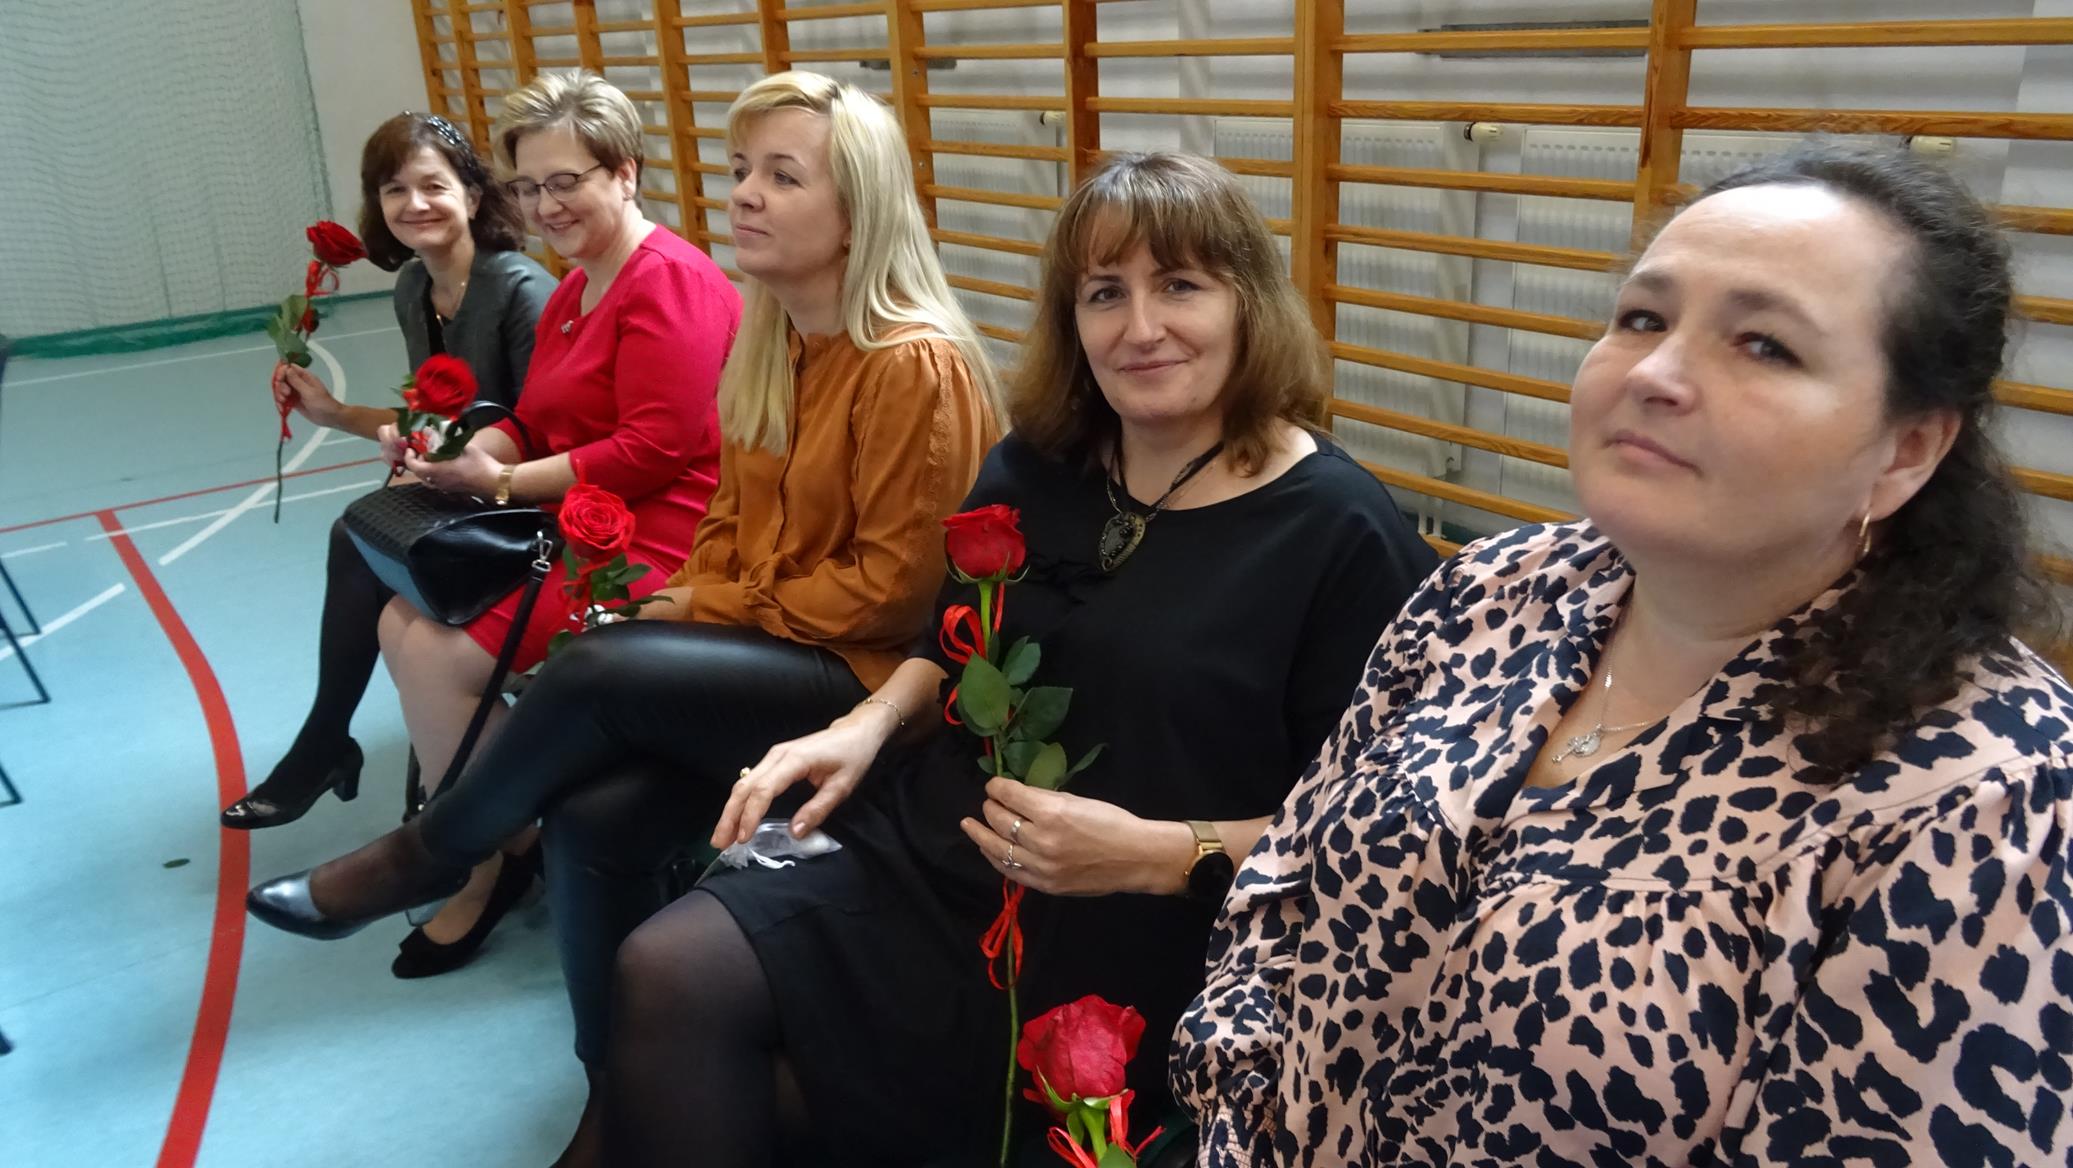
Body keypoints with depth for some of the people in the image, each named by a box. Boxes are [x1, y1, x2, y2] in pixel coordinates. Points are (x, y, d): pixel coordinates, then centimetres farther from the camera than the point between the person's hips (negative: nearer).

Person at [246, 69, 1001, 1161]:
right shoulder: (766, 342, 9)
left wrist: (713, 611, -10)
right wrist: (687, 605, -3)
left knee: (595, 670, -25)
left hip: (866, 675, -7)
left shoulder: (917, 366, -17)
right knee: (589, 806, -17)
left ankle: (422, 853, 4)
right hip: (754, 651, 7)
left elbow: (893, 586, -17)